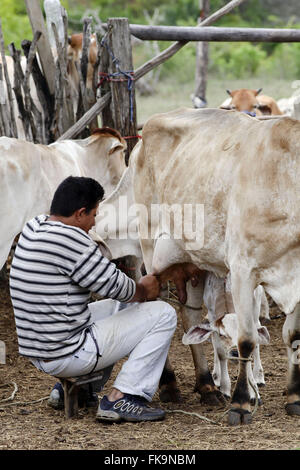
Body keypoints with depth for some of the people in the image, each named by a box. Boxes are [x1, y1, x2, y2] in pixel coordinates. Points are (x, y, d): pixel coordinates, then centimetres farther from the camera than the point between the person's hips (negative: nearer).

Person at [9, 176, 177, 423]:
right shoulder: (68, 238, -21)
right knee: (163, 314, -3)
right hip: (68, 356, -10)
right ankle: (121, 399, -6)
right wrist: (144, 290, 8)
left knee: (118, 307, 33)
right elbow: (116, 286, -12)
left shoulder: (34, 227, 8)